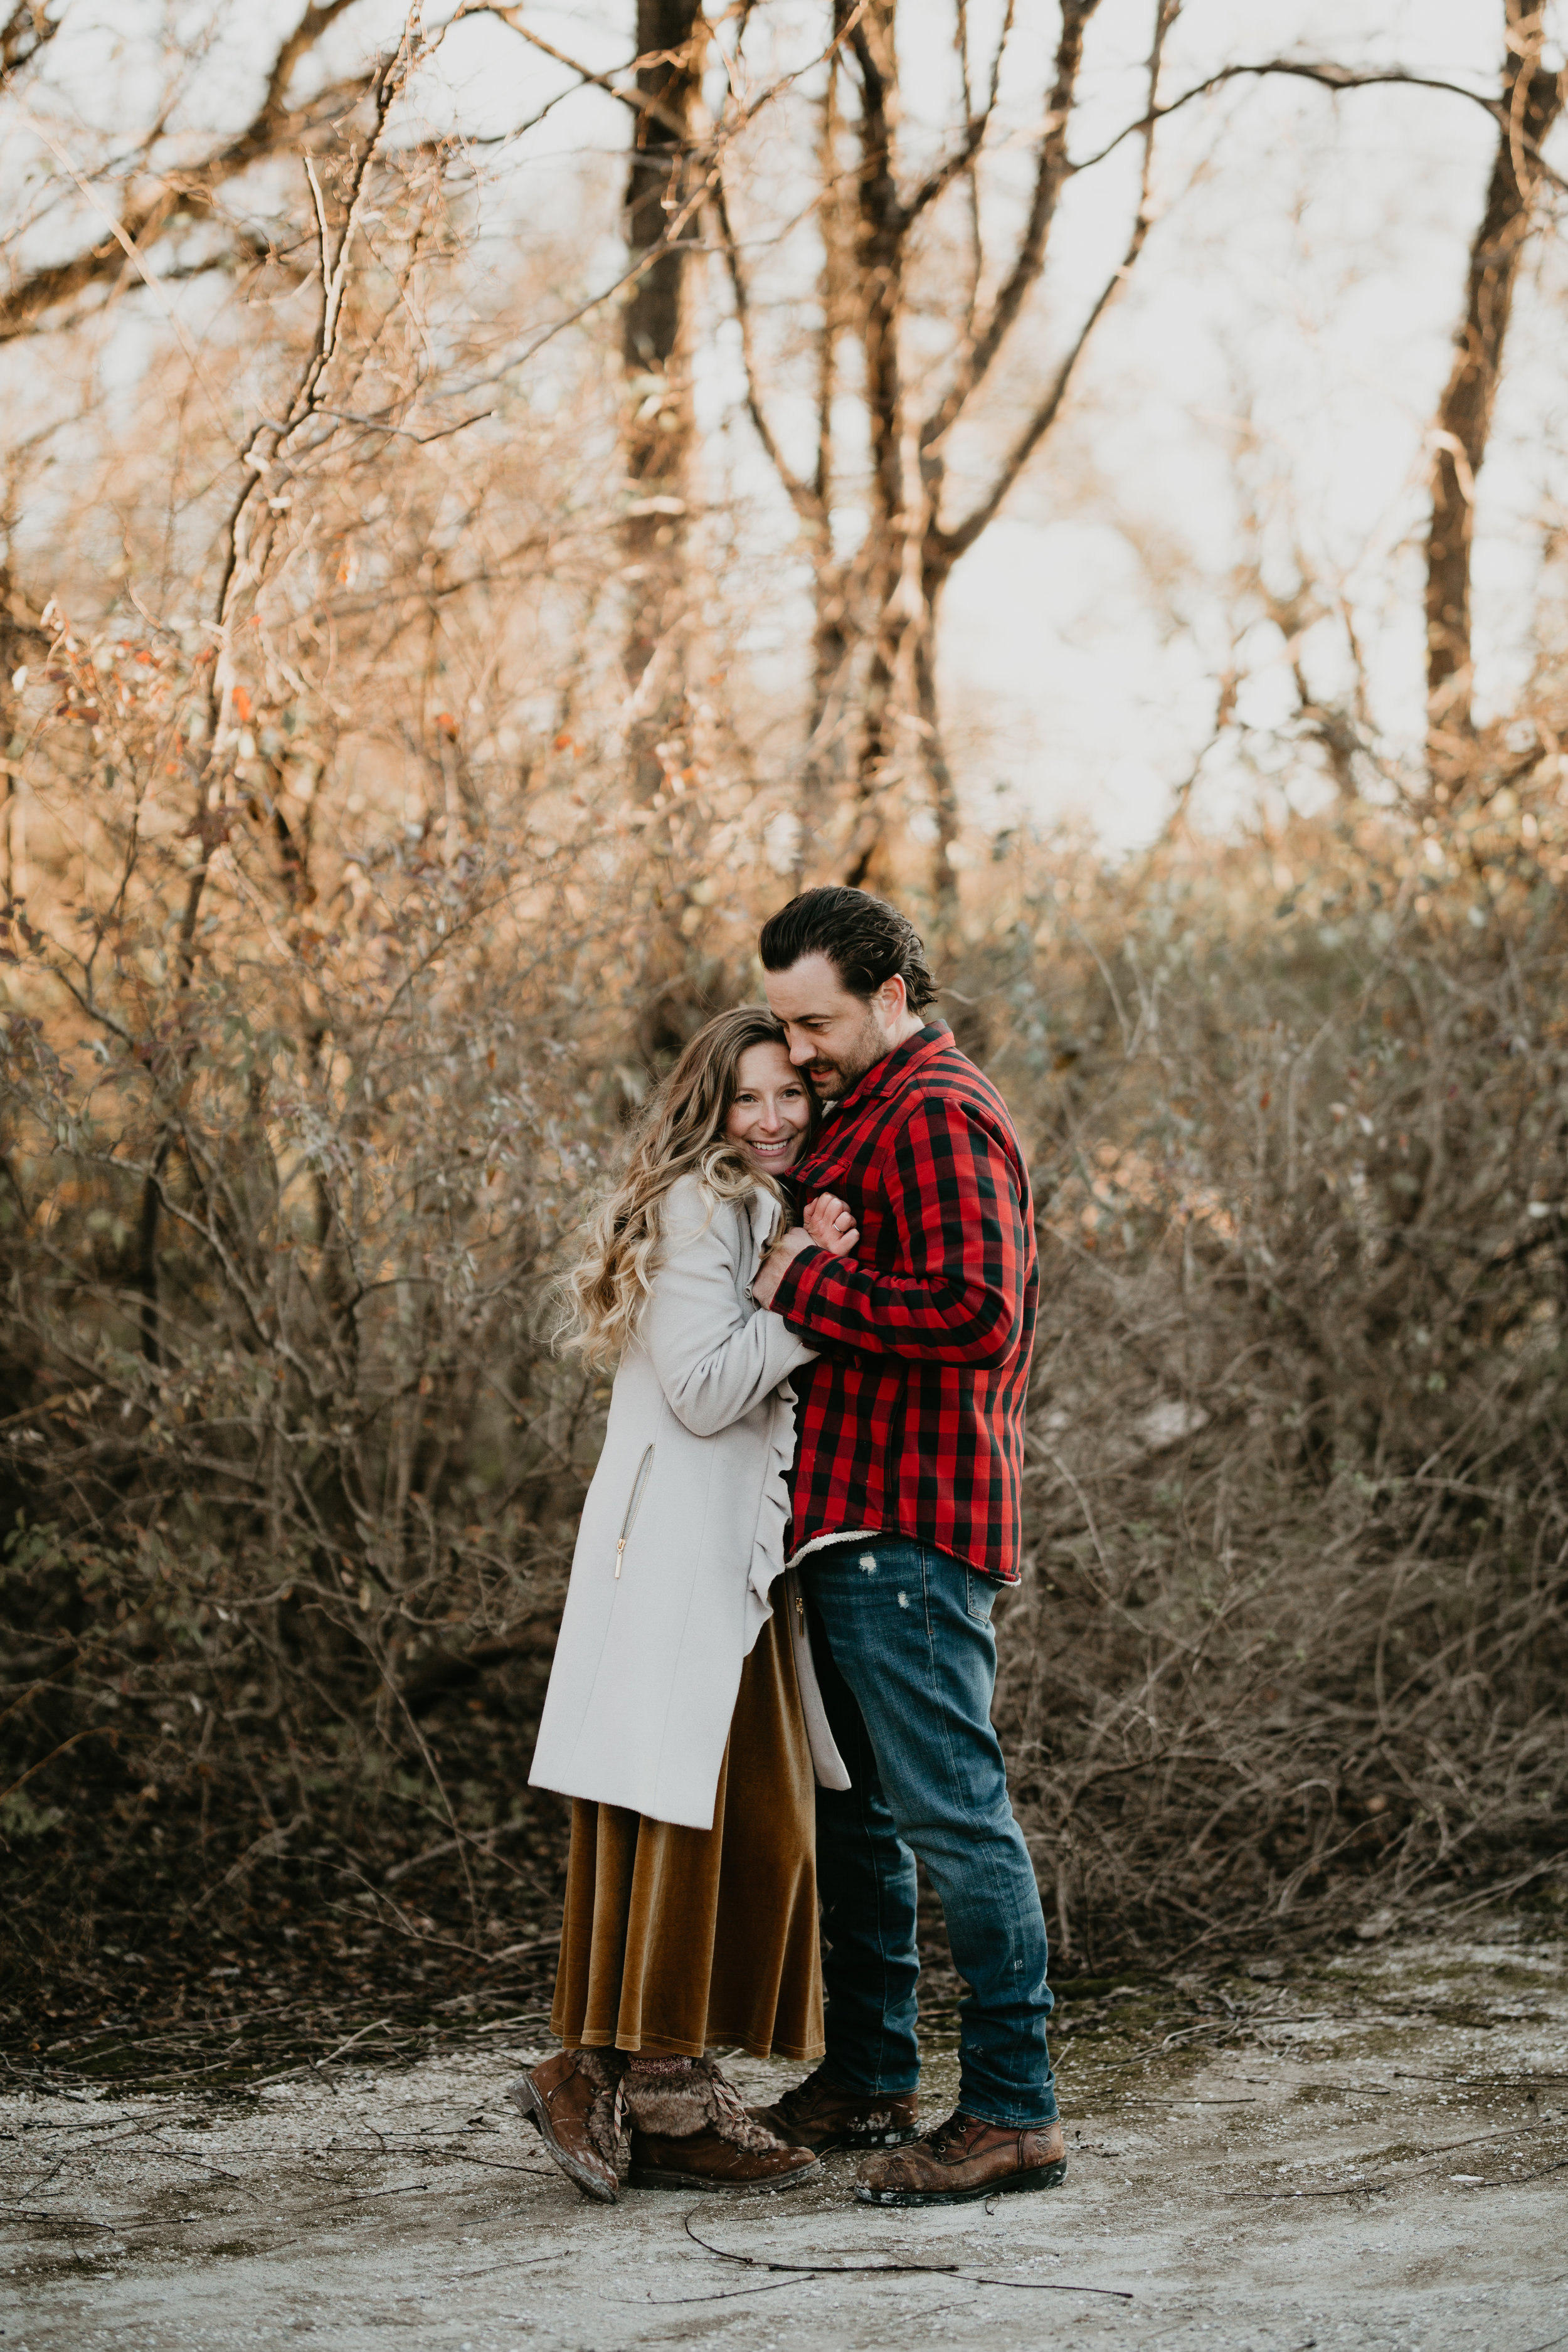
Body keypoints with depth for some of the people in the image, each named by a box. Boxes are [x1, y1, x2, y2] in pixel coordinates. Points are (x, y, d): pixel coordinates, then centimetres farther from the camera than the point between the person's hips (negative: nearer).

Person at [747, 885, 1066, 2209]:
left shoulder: (937, 1119, -12)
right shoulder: (874, 1115, 22)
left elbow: (976, 1310, -25)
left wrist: (808, 1284, -18)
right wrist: (806, 1267, 9)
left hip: (907, 1526, -11)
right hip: (858, 1517, 11)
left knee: (951, 1806, -9)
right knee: (852, 1809, 16)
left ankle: (1012, 2112, -7)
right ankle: (870, 2078, 25)